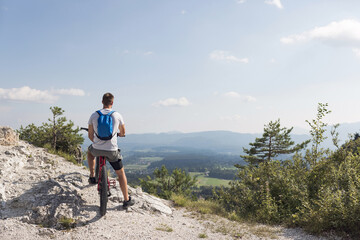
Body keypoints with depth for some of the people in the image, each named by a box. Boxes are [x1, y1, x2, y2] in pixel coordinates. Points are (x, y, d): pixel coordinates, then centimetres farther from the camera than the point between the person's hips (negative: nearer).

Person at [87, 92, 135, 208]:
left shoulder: (94, 115, -1)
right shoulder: (117, 116, -4)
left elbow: (90, 135, 6)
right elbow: (123, 133, 11)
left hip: (97, 149, 2)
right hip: (112, 150, -1)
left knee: (90, 151, 39)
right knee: (121, 174, 15)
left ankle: (92, 176, 34)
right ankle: (127, 200, 17)